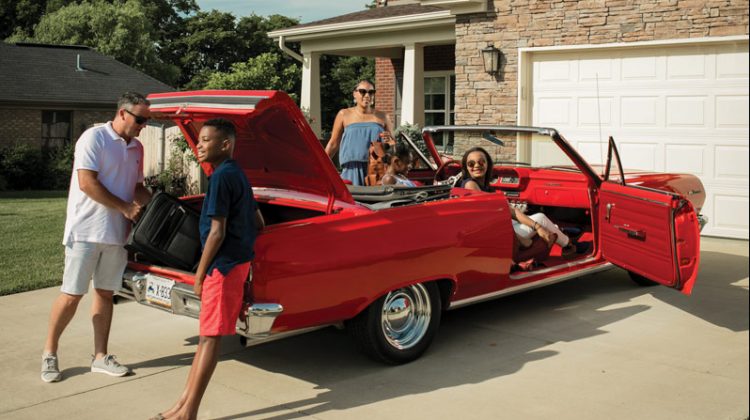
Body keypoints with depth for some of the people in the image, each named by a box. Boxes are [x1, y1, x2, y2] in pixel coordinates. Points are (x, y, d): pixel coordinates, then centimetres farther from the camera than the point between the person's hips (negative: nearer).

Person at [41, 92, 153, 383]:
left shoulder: (136, 148, 12)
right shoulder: (94, 138, -9)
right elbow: (87, 183, -17)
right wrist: (125, 208, -15)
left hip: (117, 233, 7)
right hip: (85, 230, -6)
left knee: (105, 293, 10)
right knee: (72, 294, -2)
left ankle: (100, 357, 17)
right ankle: (49, 353, 14)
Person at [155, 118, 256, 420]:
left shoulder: (220, 177, -16)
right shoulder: (239, 174, 13)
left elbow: (217, 232, -19)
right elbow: (255, 220, 20)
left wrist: (200, 274, -12)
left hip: (224, 265, -10)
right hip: (240, 260, 10)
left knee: (210, 337, -6)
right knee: (208, 334, 12)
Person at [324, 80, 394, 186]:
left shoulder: (382, 117, 14)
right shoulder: (344, 115, 10)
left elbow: (393, 144, 20)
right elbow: (333, 144, 12)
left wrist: (389, 141, -3)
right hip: (352, 170, -1)